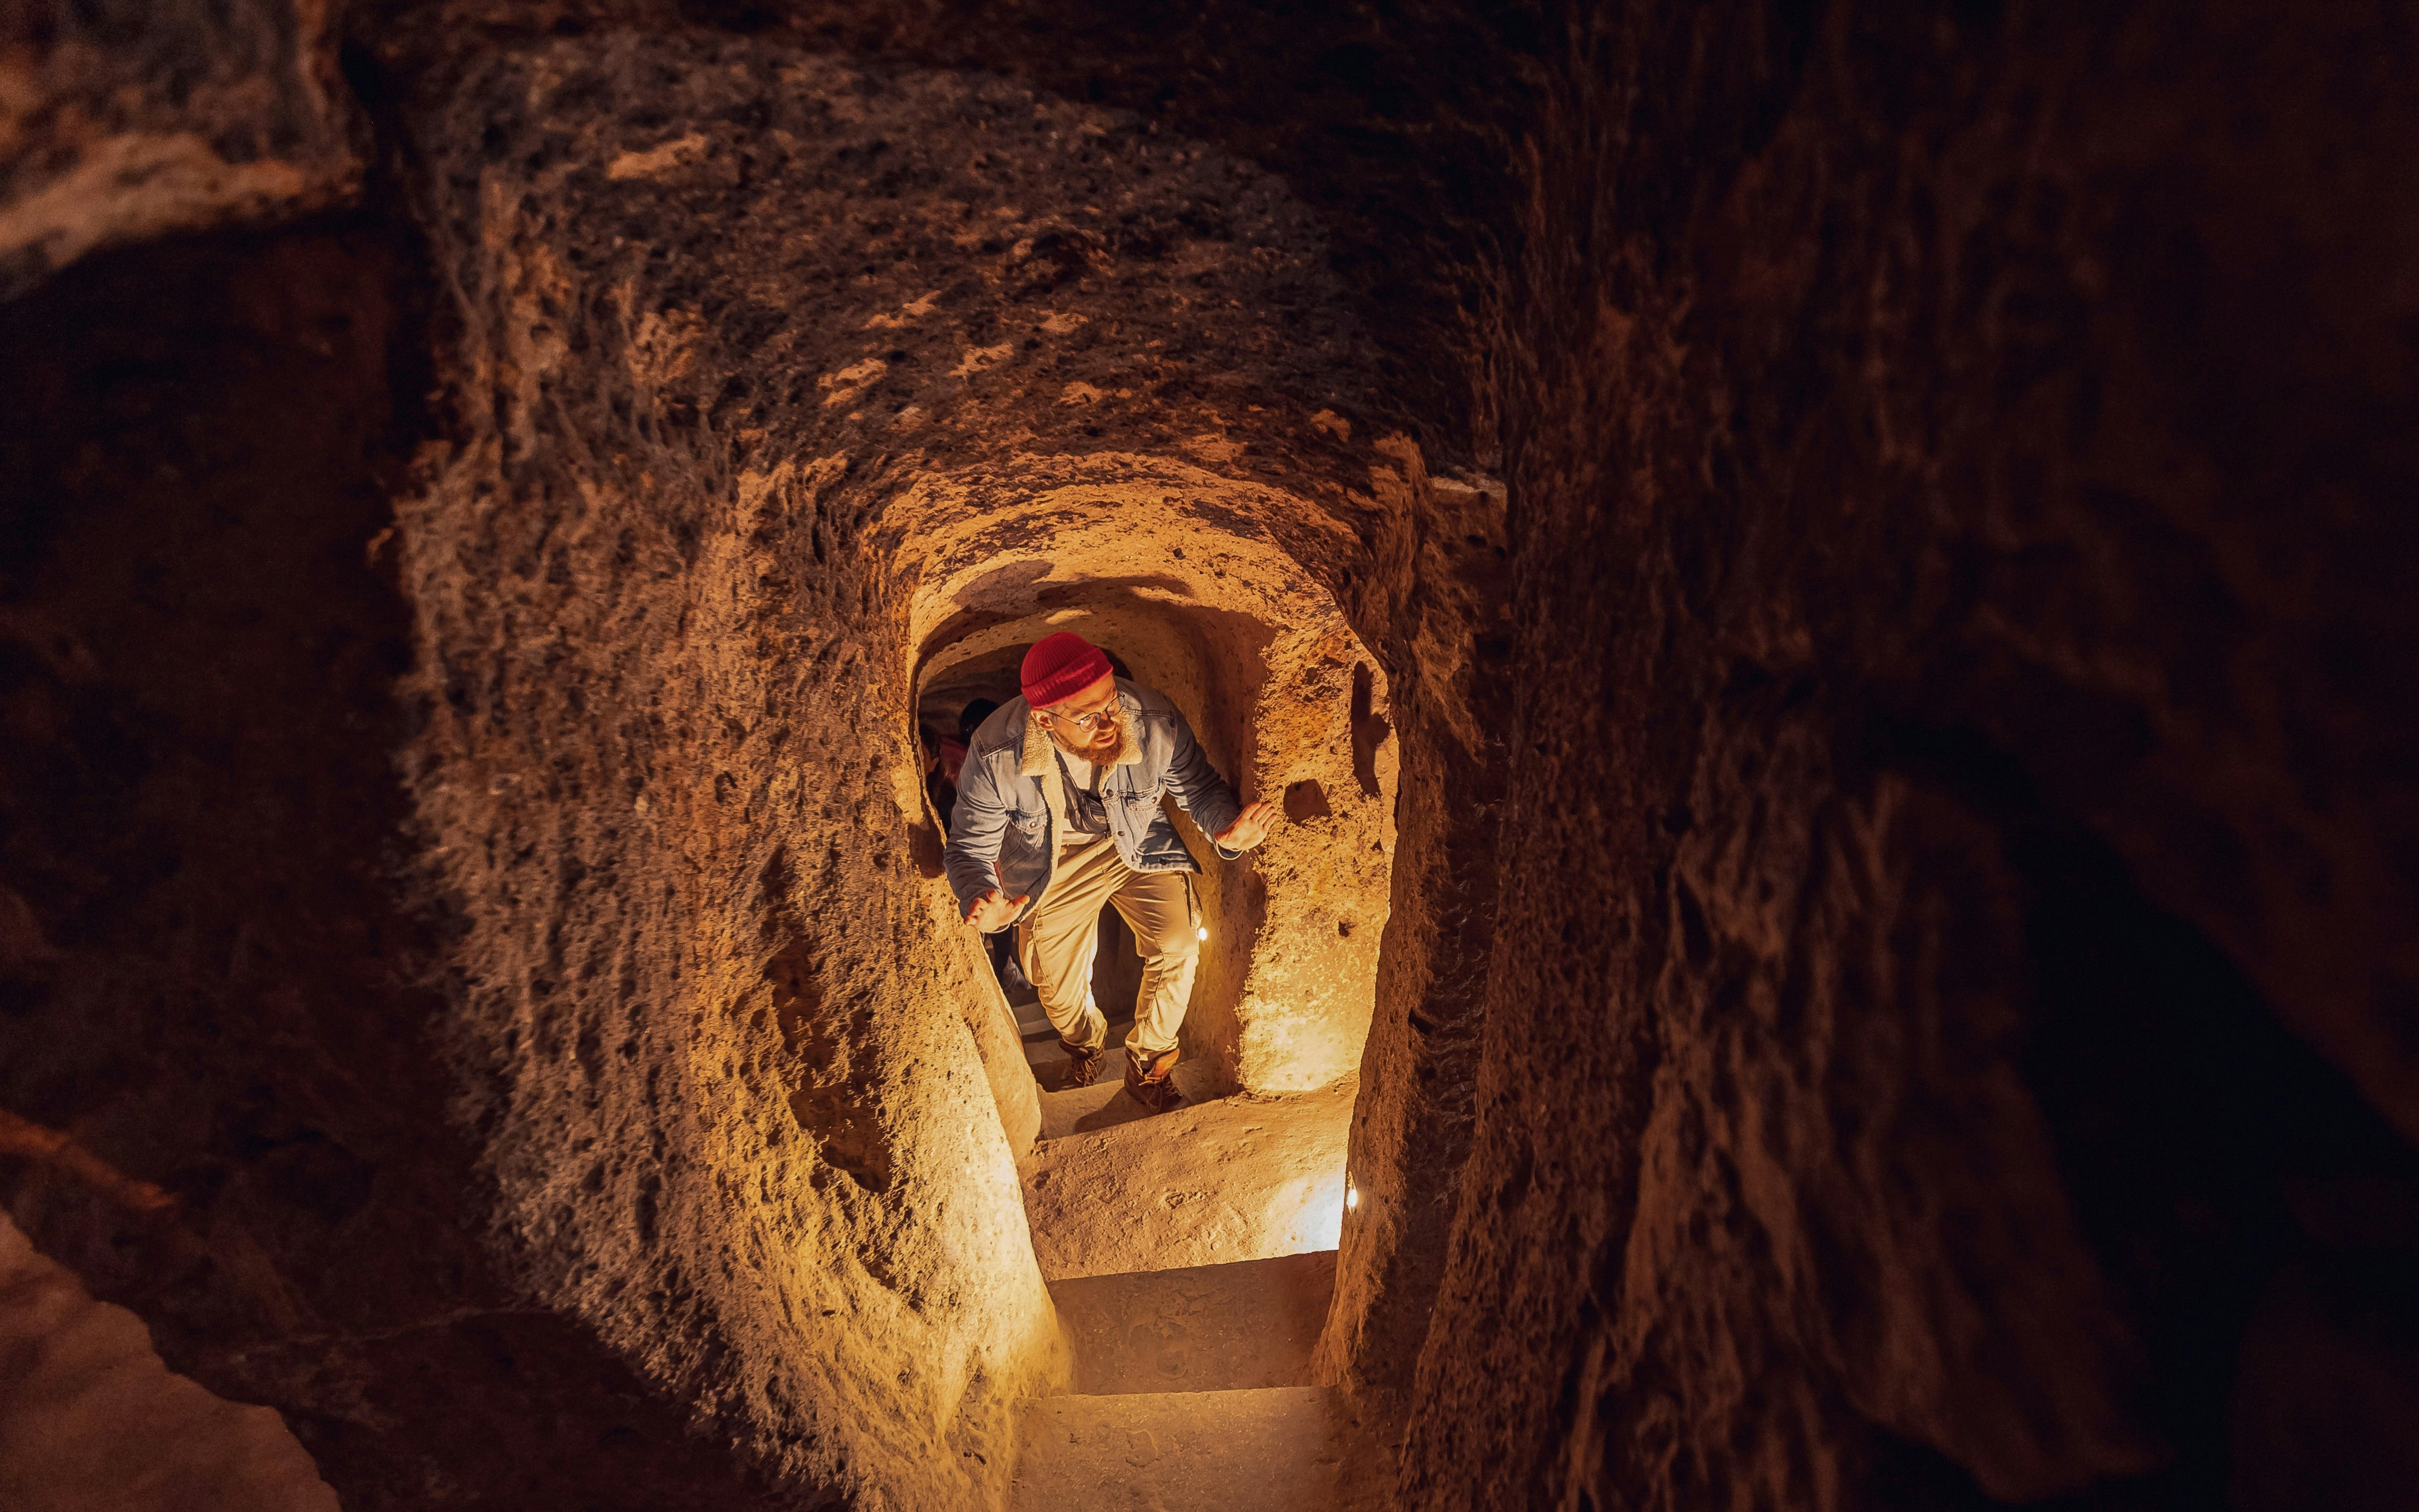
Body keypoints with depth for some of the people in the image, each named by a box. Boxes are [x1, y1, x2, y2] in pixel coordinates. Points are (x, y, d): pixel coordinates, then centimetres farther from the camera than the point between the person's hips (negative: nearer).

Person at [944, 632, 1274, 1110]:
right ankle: (1086, 1045, 48)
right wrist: (982, 903, -41)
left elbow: (1198, 786, -12)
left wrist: (1224, 828, -35)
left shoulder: (1155, 721, -31)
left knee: (1178, 949, -17)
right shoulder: (996, 754, -32)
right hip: (1052, 864, 0)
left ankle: (1147, 1067, 11)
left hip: (1138, 843, 1)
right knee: (1059, 992, 9)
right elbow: (970, 846, -19)